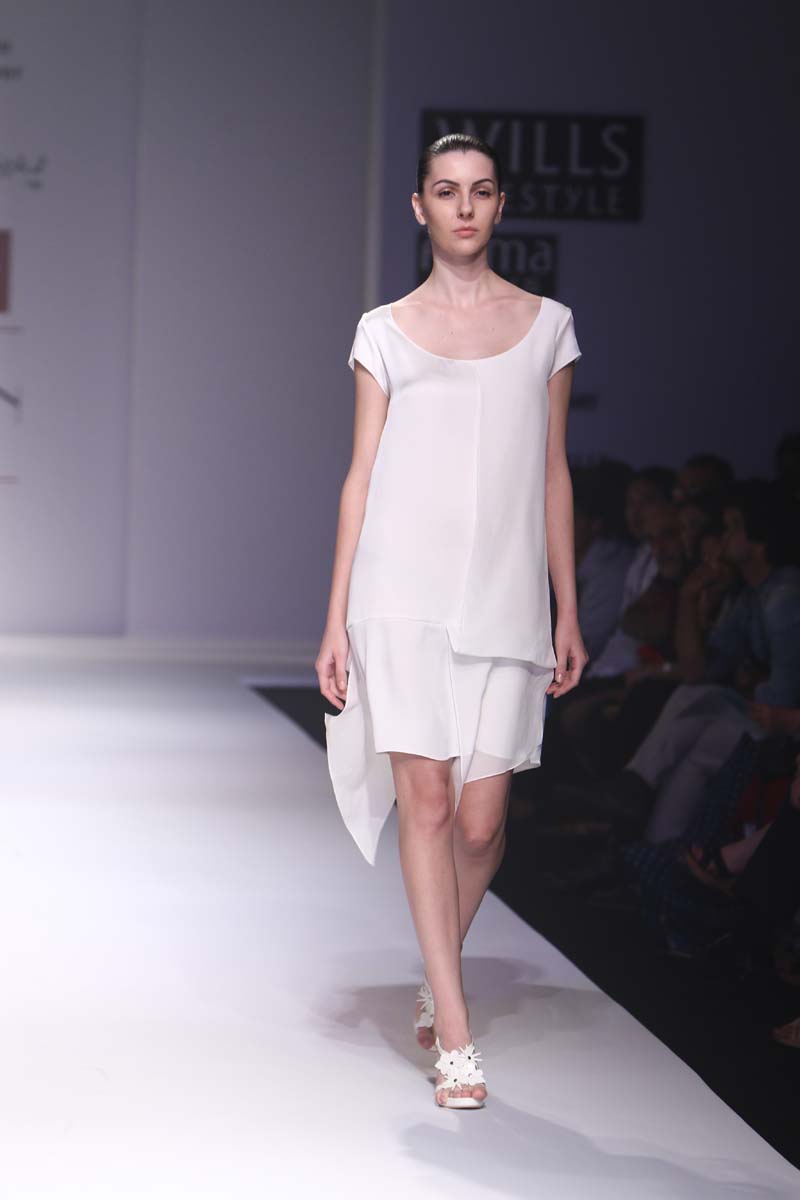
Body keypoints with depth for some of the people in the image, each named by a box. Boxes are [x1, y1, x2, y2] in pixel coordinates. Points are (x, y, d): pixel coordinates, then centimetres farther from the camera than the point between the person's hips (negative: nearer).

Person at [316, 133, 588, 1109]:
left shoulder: (546, 324, 11)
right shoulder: (385, 331, 8)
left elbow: (554, 475, 12)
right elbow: (362, 477, 7)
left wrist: (567, 613, 10)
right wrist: (336, 619, 2)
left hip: (504, 599, 1)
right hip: (405, 594, -1)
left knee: (481, 818, -2)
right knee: (425, 801, -6)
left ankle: (436, 981, 27)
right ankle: (456, 1036, 0)